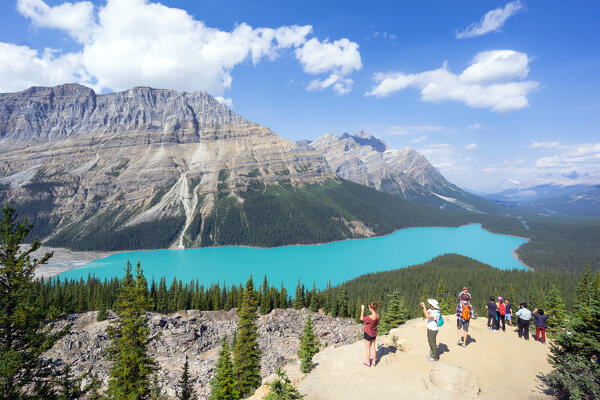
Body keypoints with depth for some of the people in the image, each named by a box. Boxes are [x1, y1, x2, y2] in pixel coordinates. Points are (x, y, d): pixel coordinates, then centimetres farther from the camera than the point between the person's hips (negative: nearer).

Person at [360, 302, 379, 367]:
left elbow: (362, 319, -16)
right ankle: (373, 362, 28)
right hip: (374, 333, 7)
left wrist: (362, 310, -10)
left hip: (368, 333, -7)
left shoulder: (370, 317, -31)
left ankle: (368, 363, 20)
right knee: (373, 347, 18)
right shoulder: (377, 315, -9)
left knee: (367, 348, 9)